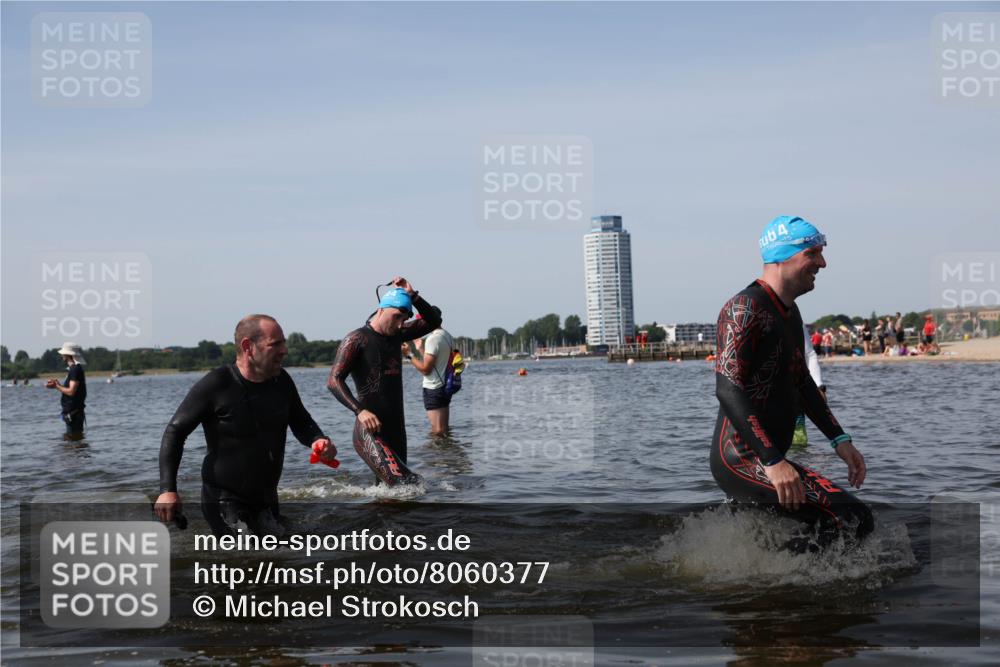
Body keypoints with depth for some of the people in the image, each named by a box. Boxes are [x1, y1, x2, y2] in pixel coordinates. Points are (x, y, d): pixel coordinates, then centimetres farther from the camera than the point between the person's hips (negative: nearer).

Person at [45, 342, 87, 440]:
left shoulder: (75, 370, -16)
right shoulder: (73, 369, 16)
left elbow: (71, 392, -22)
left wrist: (57, 386, -10)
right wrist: (57, 385, 9)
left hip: (73, 413, -10)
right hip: (71, 412, 10)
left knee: (73, 440, -8)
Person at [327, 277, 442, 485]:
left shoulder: (396, 335, 15)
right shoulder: (357, 340, -6)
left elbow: (434, 321, 20)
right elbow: (334, 380, -13)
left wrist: (413, 297, 3)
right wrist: (360, 411, -26)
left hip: (396, 429, 8)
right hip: (369, 432, -8)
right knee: (405, 483, -25)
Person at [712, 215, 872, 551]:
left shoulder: (789, 312, 18)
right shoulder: (746, 309, -14)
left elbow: (801, 382, 27)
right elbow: (728, 389, -23)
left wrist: (839, 439, 16)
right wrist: (773, 462, -30)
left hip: (768, 460, 11)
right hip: (742, 461, -11)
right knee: (854, 519, -21)